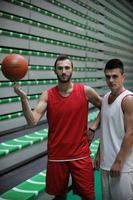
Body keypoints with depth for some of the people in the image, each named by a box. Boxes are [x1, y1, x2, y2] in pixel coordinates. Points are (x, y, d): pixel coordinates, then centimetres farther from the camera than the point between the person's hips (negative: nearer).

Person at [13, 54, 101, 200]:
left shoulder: (85, 91, -5)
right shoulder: (47, 95, -5)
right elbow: (32, 121, -16)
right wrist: (23, 98, -27)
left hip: (80, 155, 0)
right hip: (56, 156, 1)